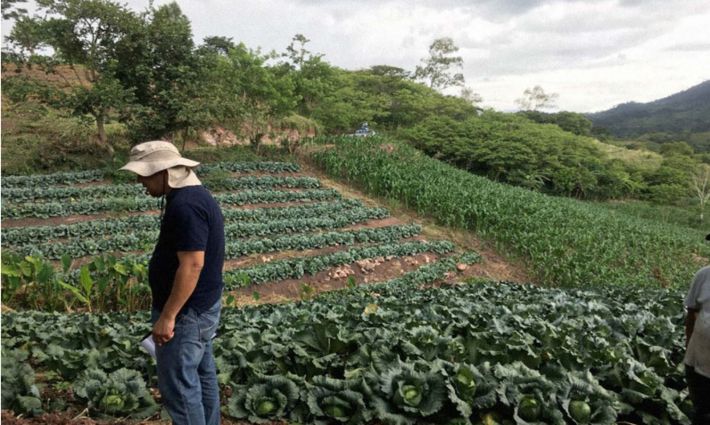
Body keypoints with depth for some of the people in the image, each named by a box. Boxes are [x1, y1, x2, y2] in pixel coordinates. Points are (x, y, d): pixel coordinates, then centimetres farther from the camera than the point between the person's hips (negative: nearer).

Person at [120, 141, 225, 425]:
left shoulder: (185, 205, -23)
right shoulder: (193, 195, 9)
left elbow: (192, 265, -27)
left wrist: (167, 316, -23)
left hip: (186, 313, -10)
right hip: (201, 306, 10)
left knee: (178, 386, 1)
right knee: (202, 375, 20)